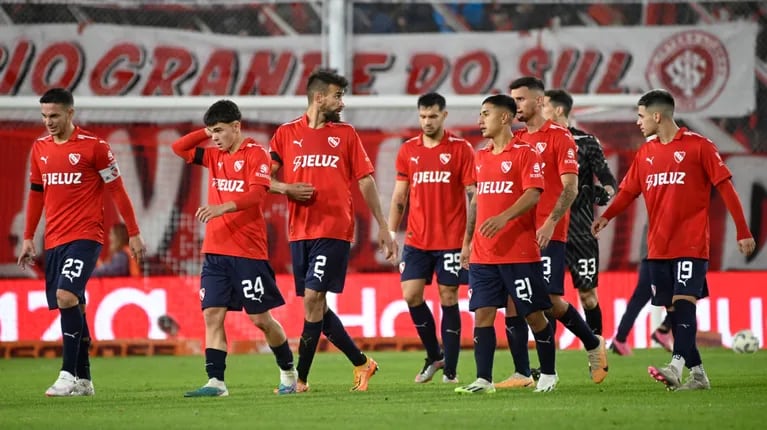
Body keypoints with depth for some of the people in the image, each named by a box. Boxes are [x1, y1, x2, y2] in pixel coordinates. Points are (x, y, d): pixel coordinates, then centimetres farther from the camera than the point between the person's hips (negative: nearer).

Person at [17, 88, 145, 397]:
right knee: (71, 307, 8)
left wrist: (133, 233, -1)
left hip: (85, 236, -6)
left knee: (66, 296, -22)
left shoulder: (94, 146, -6)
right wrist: (28, 238, 18)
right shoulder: (40, 149, 11)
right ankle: (83, 380, 15)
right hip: (54, 241, 6)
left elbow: (117, 190, -2)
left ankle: (69, 375, -21)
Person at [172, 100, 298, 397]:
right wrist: (205, 132, 8)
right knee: (212, 315, -4)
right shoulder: (215, 156, 14)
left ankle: (288, 372, 20)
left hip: (248, 252, -6)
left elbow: (256, 194, -20)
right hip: (215, 251, 6)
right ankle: (215, 381, -7)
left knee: (260, 317, 1)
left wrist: (222, 208, -33)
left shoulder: (255, 154, -7)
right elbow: (179, 148, 21)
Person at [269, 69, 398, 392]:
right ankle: (361, 363, 21)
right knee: (316, 305, 6)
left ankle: (301, 378, -9)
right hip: (299, 230, 3)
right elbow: (266, 178, 11)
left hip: (334, 231, -3)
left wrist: (383, 228, 6)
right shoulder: (286, 134, 9)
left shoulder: (346, 134, 8)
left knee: (313, 298, -12)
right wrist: (286, 188, -10)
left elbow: (366, 182, 9)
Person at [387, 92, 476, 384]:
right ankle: (434, 356, 15)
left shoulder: (461, 149, -3)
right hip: (416, 239, 4)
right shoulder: (408, 150, 8)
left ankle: (450, 368, 5)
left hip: (451, 240, -3)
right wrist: (390, 233, 5)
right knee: (411, 295, -4)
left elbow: (474, 194, -4)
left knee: (448, 299, -1)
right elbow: (399, 197, 13)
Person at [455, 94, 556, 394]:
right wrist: (467, 241, 18)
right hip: (483, 254, 6)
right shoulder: (481, 156, 15)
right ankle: (484, 380, -4)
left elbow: (533, 195, -15)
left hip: (520, 252, -6)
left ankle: (548, 374, 16)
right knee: (482, 313, -3)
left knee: (533, 314, 1)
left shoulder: (525, 153, -5)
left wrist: (504, 217, -29)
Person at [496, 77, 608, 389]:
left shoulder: (559, 137, -4)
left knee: (550, 299, -10)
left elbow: (570, 187, -11)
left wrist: (550, 223, -22)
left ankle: (593, 344, 15)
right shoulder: (517, 140, 15)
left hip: (548, 234, -6)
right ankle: (522, 373, 3)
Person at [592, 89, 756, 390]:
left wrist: (743, 231, -5)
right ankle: (697, 373, 11)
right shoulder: (645, 153, 13)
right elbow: (629, 191, 11)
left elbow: (725, 187, -3)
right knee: (672, 309, 4)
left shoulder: (698, 146, -3)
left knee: (684, 303, -17)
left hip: (692, 244, -6)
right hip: (658, 248, 6)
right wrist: (606, 216, -9)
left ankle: (676, 366, -30)